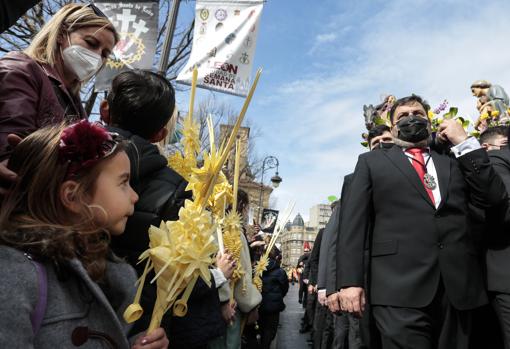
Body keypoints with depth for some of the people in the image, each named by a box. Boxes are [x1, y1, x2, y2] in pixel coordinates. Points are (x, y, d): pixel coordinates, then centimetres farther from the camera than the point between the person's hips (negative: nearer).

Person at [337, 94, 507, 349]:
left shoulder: (453, 162, 21)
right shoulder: (372, 161, 12)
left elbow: (494, 198, 8)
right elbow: (354, 222, 3)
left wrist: (465, 143, 8)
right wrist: (350, 281, -8)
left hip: (458, 286, 4)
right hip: (399, 287, -3)